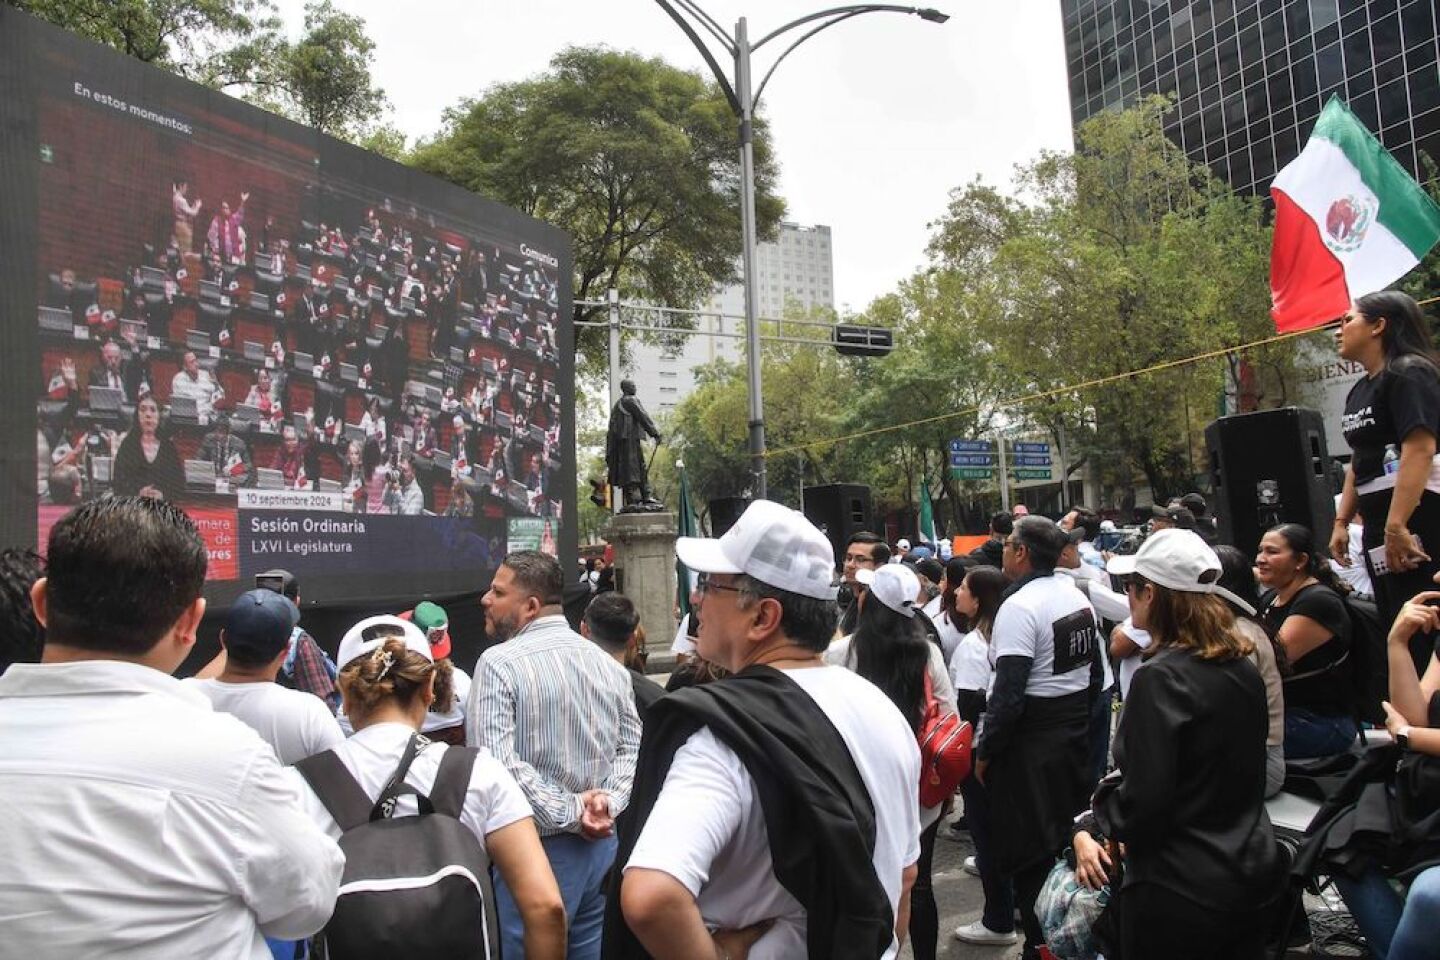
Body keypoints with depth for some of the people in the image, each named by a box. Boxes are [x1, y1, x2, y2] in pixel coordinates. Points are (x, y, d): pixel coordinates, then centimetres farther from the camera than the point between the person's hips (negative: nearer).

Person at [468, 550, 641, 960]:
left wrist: (569, 814, -16)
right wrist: (608, 802, -4)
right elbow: (632, 745, 7)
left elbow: (497, 762, -21)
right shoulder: (608, 663, 6)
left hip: (539, 848, -6)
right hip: (601, 841, 6)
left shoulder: (500, 662, -13)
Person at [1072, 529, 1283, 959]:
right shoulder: (1243, 668, 2)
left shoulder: (1160, 678, -22)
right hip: (1251, 870, 8)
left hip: (1180, 889, -8)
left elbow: (1144, 798, -23)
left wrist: (1091, 826, -4)